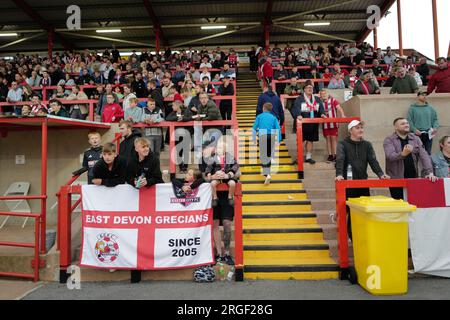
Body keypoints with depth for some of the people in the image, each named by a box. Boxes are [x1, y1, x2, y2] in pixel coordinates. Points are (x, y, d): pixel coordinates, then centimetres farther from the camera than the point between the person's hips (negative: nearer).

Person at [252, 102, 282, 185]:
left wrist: (254, 139, 11)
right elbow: (278, 129, 3)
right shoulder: (273, 117, 13)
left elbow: (254, 128, 5)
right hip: (272, 136, 2)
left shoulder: (259, 116, 10)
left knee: (263, 156, 0)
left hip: (262, 136, -2)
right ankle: (267, 172, 24)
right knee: (269, 155, 15)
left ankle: (267, 174, -14)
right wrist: (279, 140, 4)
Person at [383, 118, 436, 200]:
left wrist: (429, 172, -9)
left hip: (413, 179, 4)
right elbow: (390, 156, -18)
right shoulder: (389, 140, -2)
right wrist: (403, 154, -38)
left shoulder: (416, 139, 11)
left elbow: (424, 156, 4)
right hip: (397, 180, -4)